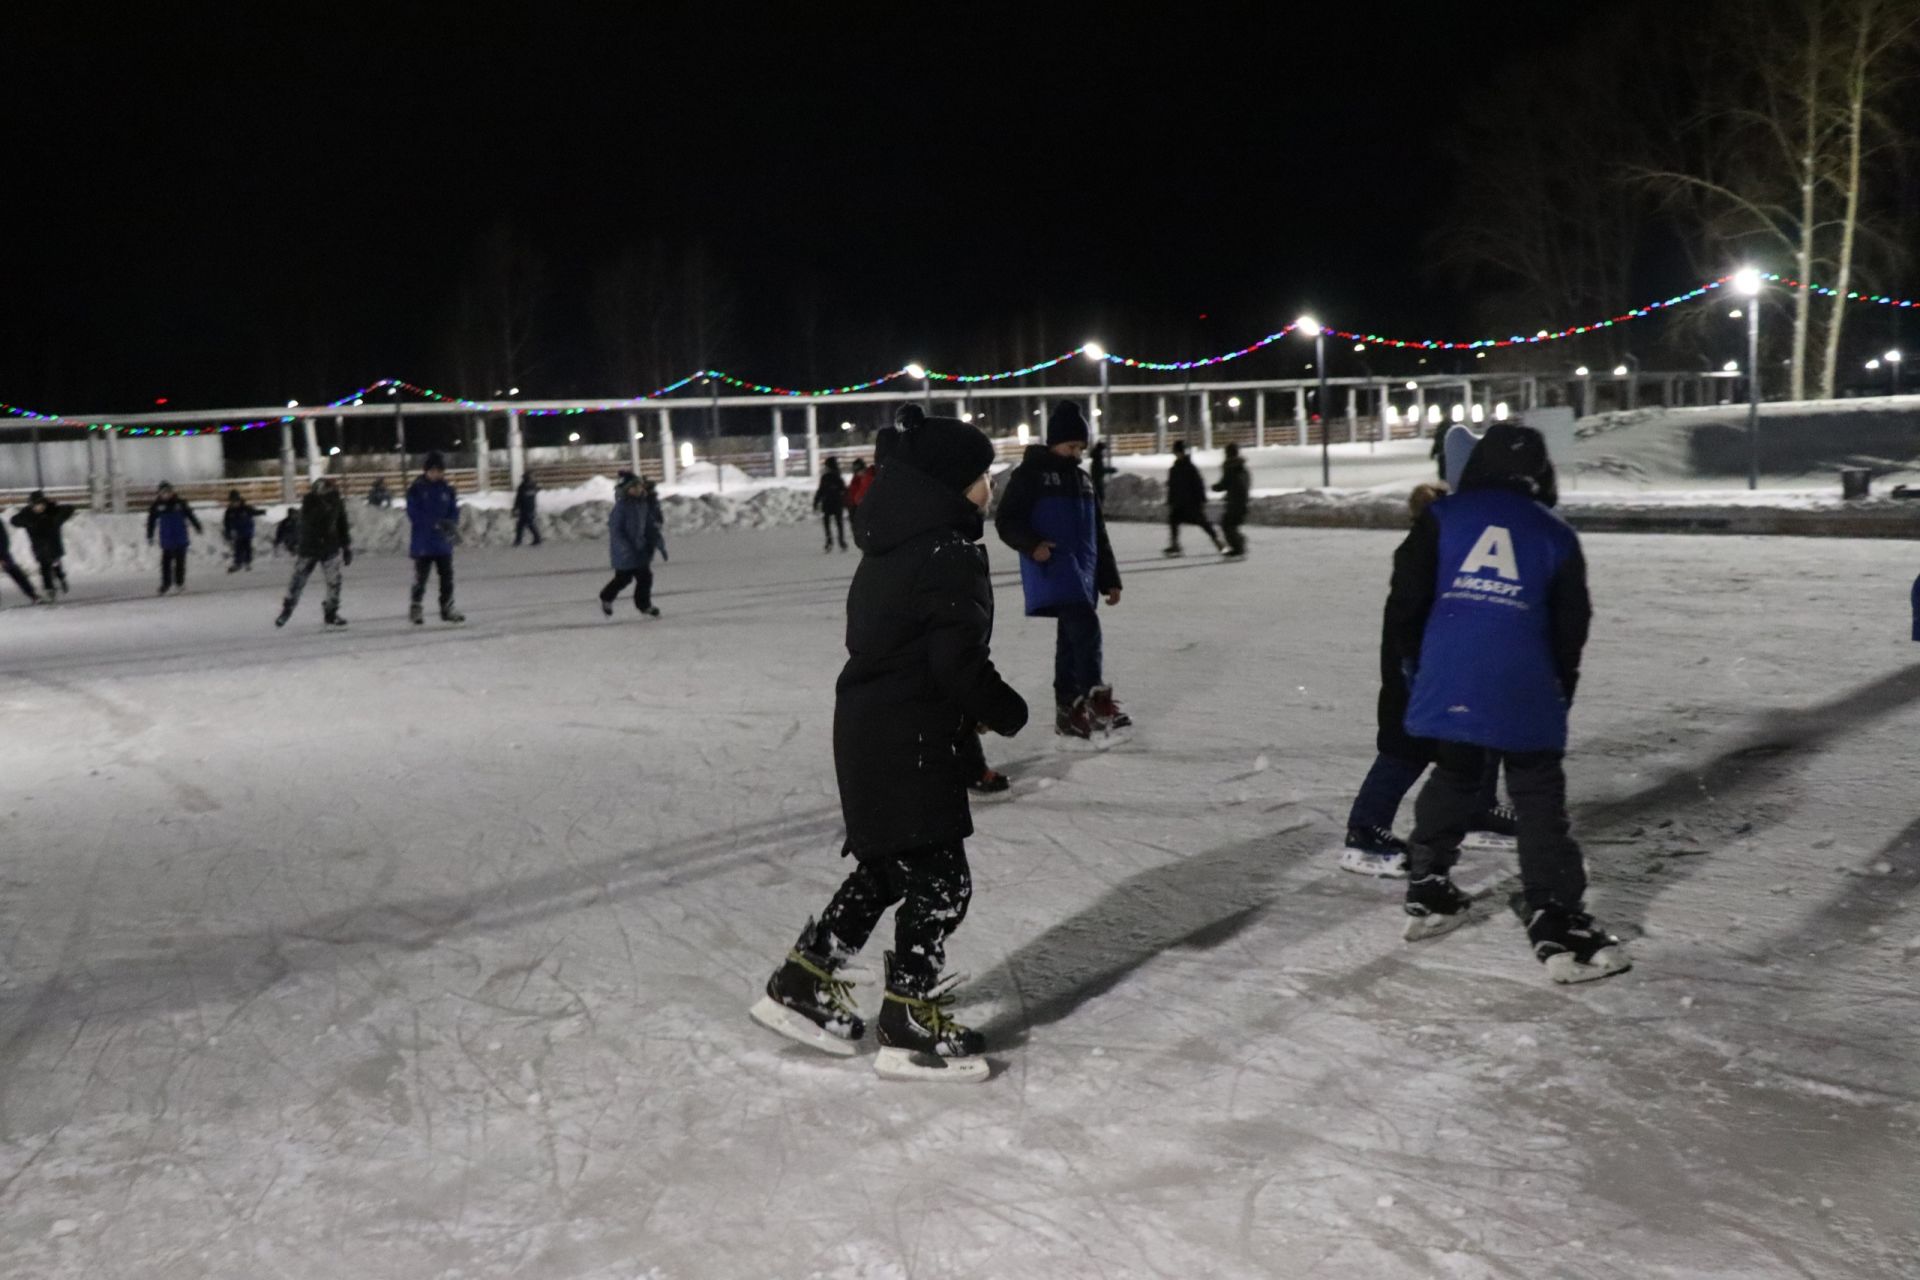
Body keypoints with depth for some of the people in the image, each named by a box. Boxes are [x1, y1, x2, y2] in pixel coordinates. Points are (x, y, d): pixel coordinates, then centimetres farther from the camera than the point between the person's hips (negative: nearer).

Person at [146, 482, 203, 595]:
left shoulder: (179, 503, -2)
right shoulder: (157, 506, -2)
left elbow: (190, 515, 9)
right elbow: (151, 521, 4)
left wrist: (198, 527, 15)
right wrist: (149, 536, 4)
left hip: (181, 539, 0)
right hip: (166, 540, 0)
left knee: (180, 561, 5)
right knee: (166, 562, -1)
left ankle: (180, 582, 17)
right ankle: (166, 583, 8)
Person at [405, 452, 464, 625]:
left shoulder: (447, 489, 6)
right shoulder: (416, 489, -6)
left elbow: (454, 511, 8)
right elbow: (414, 515, -11)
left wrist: (452, 526, -14)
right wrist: (436, 523, -22)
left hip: (444, 543, 4)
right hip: (423, 543, -4)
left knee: (447, 577, 7)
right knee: (420, 578, -1)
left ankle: (447, 609, 17)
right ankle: (415, 609, 10)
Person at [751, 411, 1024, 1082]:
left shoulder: (890, 547, 12)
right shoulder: (948, 556, -18)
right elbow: (959, 660, -22)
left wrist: (965, 720, 20)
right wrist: (1008, 712, -4)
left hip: (869, 727, 10)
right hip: (909, 741, -10)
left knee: (886, 868, 21)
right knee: (939, 878, 0)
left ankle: (803, 984, 26)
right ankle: (909, 1027, 8)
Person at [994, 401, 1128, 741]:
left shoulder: (1083, 479, 19)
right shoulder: (1030, 474, -2)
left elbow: (1098, 534, 22)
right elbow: (1006, 521, -4)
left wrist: (1110, 578, 20)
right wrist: (1031, 544, -22)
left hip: (1083, 572, 7)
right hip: (1052, 572, -7)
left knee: (1071, 641, 9)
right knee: (1086, 628, -21)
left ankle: (1068, 710, 16)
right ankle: (1097, 700, -19)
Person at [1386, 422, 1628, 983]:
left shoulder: (1441, 517, 7)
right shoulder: (1556, 534, 8)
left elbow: (1405, 600, 1)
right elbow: (1571, 628, 10)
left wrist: (1413, 662, 17)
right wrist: (1561, 689, 25)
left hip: (1447, 681, 2)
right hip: (1524, 692, -2)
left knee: (1452, 778, 22)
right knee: (1540, 800, 4)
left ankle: (1427, 894, 27)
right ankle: (1556, 927, -3)